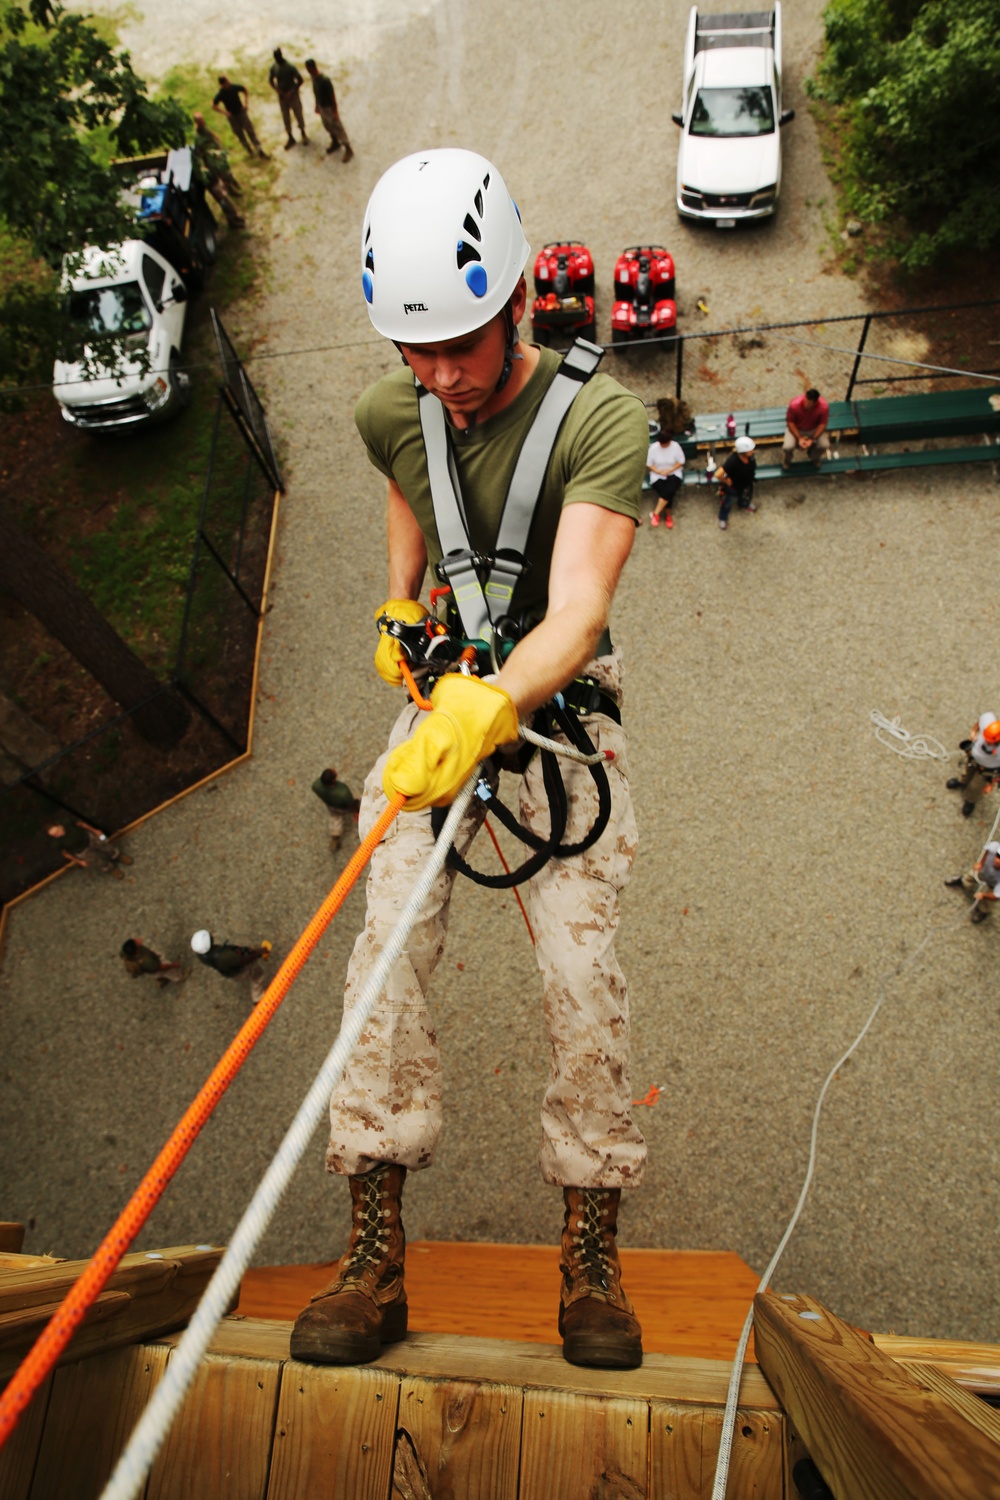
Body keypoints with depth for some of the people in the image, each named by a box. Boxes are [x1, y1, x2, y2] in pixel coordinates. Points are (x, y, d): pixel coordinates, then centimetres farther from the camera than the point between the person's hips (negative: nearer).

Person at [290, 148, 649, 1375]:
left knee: (581, 973, -11)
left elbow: (577, 611, -30)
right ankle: (374, 1257, 3)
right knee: (386, 959, -11)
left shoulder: (600, 417, -16)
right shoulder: (391, 415, 0)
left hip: (558, 712, -3)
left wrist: (489, 706, -48)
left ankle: (591, 1259, 11)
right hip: (440, 708, 4)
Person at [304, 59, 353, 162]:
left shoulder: (325, 80, -31)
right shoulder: (313, 77, -6)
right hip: (322, 107, 8)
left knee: (338, 128, 5)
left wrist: (335, 111, -19)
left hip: (329, 108, -8)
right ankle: (335, 143, 48)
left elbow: (332, 96, -23)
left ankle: (348, 149, 19)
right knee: (328, 127, 24)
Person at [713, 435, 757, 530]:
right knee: (728, 503, 25)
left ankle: (744, 505, 74)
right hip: (733, 487, -6)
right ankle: (723, 518, 55)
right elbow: (718, 475, -48)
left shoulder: (750, 456, -29)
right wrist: (726, 481, -30)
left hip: (747, 483, 6)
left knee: (746, 496, 37)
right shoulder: (732, 461, -48)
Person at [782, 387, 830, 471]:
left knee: (824, 445, -21)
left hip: (814, 429, 1)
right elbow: (790, 423, -17)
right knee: (788, 447, -28)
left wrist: (812, 439, -24)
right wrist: (799, 438, -23)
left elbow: (822, 424, -15)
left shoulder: (824, 406, -29)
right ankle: (786, 462, 11)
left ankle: (814, 458, 17)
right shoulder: (794, 405, -33)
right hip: (796, 429, -1)